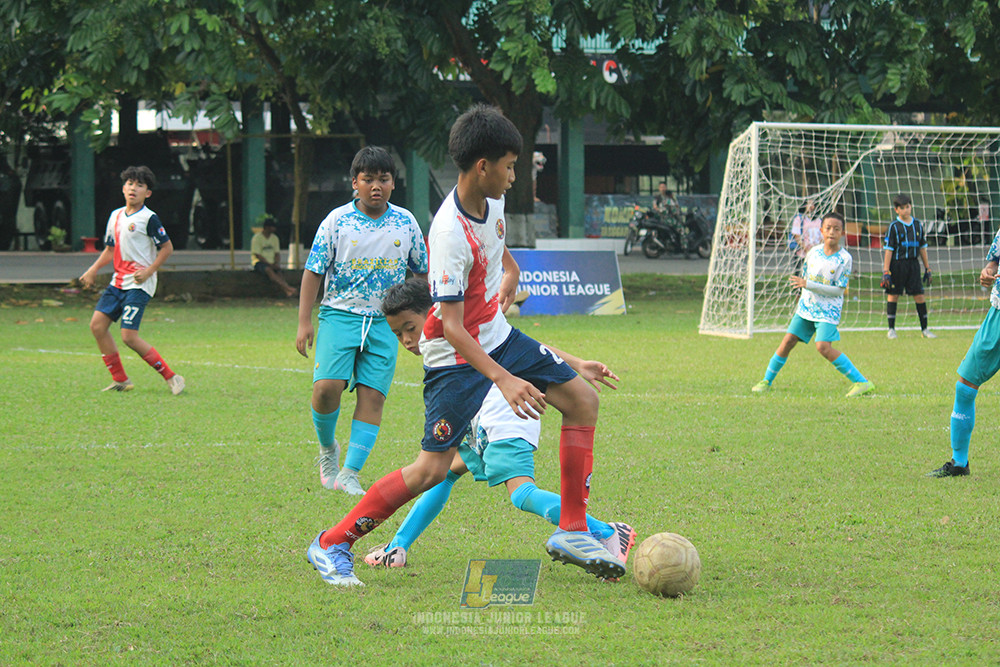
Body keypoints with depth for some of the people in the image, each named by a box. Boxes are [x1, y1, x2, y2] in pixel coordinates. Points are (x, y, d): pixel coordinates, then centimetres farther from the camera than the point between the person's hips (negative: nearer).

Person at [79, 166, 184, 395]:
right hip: (118, 281, 8)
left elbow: (167, 247, -6)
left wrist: (149, 271, -14)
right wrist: (93, 270, 13)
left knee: (129, 336, -15)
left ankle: (170, 377, -5)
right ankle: (120, 380, 8)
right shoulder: (116, 216, 13)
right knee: (97, 324, -2)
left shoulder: (149, 218, -9)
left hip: (139, 284, -8)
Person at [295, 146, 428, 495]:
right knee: (327, 387, -18)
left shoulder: (406, 223, 4)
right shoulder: (337, 221, -3)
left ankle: (349, 474, -1)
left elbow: (420, 273, 16)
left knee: (373, 395, -7)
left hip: (385, 322, 2)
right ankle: (327, 448, 11)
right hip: (340, 314, -2)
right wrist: (304, 322, -3)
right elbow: (313, 271, 1)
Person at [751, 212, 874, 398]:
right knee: (788, 340, 2)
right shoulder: (813, 252, 4)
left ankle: (861, 382, -19)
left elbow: (839, 290, -16)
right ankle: (766, 381, 16)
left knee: (823, 346, -21)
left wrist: (808, 285, -22)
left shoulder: (844, 259, -12)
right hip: (806, 306, 5)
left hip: (828, 310, -5)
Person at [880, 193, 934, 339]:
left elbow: (922, 248, 15)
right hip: (897, 264, -3)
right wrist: (886, 272, -10)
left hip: (913, 264, 3)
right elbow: (888, 250, -6)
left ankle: (924, 329, 7)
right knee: (893, 295, 0)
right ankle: (891, 329, 9)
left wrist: (927, 268, 14)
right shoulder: (894, 226, -4)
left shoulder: (918, 225, 8)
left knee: (919, 294, 0)